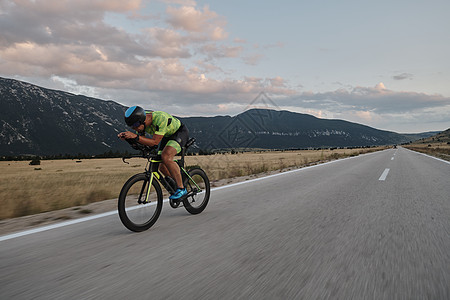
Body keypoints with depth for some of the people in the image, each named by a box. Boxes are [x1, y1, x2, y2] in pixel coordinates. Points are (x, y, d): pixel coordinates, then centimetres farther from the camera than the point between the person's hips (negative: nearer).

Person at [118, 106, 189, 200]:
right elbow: (141, 137, -5)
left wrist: (135, 136, -48)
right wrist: (126, 136, -24)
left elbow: (155, 142, -38)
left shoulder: (160, 118, -39)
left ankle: (181, 189, -20)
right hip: (167, 135, 8)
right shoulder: (142, 119, -16)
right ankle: (177, 181, 24)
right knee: (162, 166, -1)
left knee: (166, 157, -30)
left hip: (180, 132, -8)